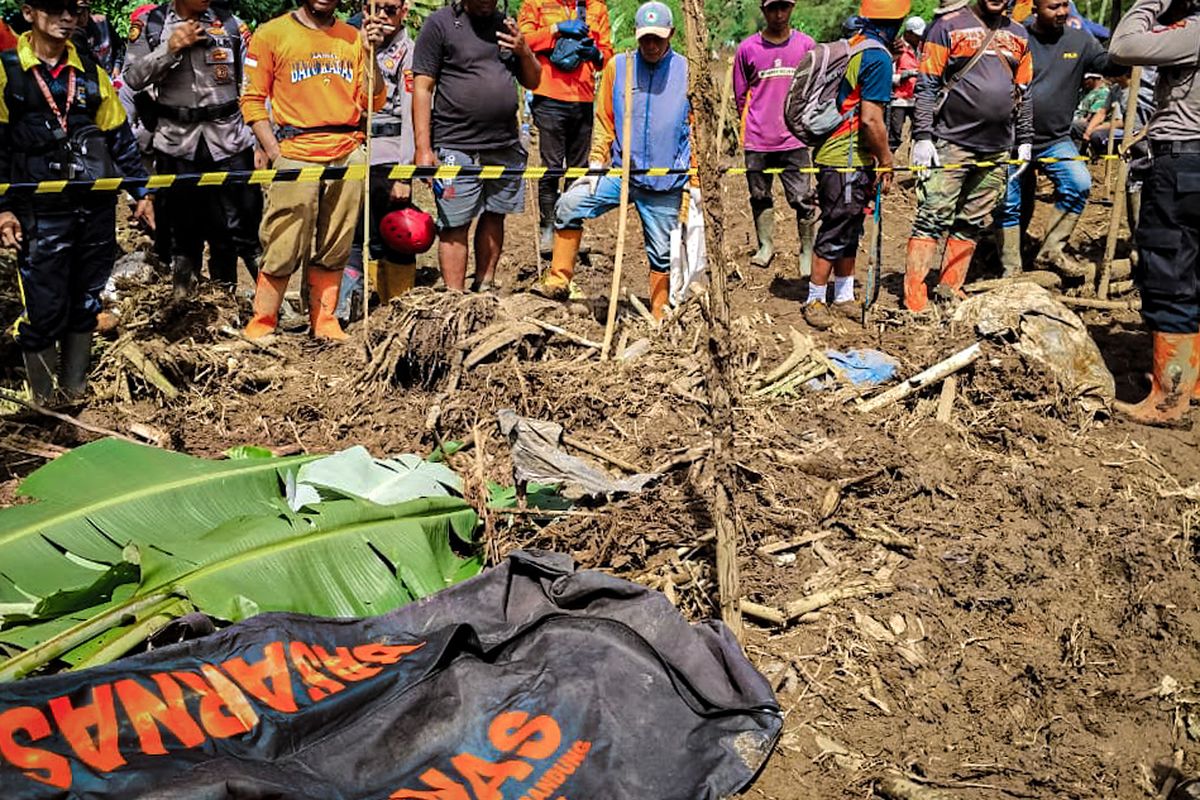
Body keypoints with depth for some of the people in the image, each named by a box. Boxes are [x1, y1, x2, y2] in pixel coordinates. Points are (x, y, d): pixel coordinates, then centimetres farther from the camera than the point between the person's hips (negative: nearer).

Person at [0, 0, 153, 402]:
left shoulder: (91, 73, 11)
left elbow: (120, 137, 15)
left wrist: (141, 191, 12)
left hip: (97, 208, 4)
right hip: (41, 213, -4)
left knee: (86, 304, 11)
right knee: (44, 310, -4)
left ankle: (75, 392, 25)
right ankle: (43, 403, 10)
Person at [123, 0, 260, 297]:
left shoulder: (231, 25, 3)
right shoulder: (150, 25, 4)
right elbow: (133, 78, -2)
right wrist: (170, 48, -13)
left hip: (229, 142, -1)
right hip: (176, 144, 1)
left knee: (240, 226, -4)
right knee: (182, 227, 11)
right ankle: (183, 302, 26)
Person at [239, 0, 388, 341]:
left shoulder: (353, 38, 14)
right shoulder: (271, 34, 5)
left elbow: (373, 102, 10)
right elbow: (252, 99, 2)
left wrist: (370, 52, -2)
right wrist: (273, 150, -7)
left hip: (348, 155, 3)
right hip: (296, 155, -3)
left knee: (334, 250, 6)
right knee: (283, 249, -5)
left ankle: (324, 323, 16)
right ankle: (260, 325, 6)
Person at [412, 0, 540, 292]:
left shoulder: (506, 25, 15)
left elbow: (532, 82, 21)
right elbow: (422, 88, -6)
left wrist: (524, 51, -1)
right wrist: (423, 149, -13)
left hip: (506, 145, 5)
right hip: (457, 147, -5)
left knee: (494, 216, 10)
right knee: (454, 226, -5)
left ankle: (485, 288, 23)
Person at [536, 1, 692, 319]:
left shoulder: (687, 71, -2)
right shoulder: (617, 66, 2)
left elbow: (696, 129, 2)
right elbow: (604, 121, 8)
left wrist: (695, 181, -1)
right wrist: (596, 162, -1)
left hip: (666, 184, -1)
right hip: (622, 172, 2)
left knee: (661, 253, 7)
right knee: (569, 205, -16)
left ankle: (658, 320, 21)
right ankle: (558, 282, -6)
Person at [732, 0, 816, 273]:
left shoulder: (806, 45, 4)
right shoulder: (747, 48, 2)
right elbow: (740, 95, 10)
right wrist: (751, 124, 9)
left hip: (795, 139, 0)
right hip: (757, 140, 1)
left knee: (803, 199, -3)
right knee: (760, 198, 11)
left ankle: (807, 252, 8)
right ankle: (765, 246, 26)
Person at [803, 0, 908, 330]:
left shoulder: (853, 45, 12)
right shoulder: (878, 57, -17)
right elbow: (871, 119, -21)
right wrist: (886, 160, -9)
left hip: (834, 155, 9)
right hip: (848, 163, -9)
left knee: (848, 231, 17)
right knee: (835, 233, 0)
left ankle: (844, 296, 26)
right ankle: (815, 300, 9)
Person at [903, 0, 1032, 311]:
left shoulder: (1018, 36, 16)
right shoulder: (949, 26, 1)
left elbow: (1024, 94, 21)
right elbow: (926, 85, -4)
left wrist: (1025, 141, 15)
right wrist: (923, 136, -11)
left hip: (997, 151, 5)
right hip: (951, 144, -5)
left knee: (972, 225, 7)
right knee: (932, 218, -8)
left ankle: (950, 290, 15)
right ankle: (914, 300, -8)